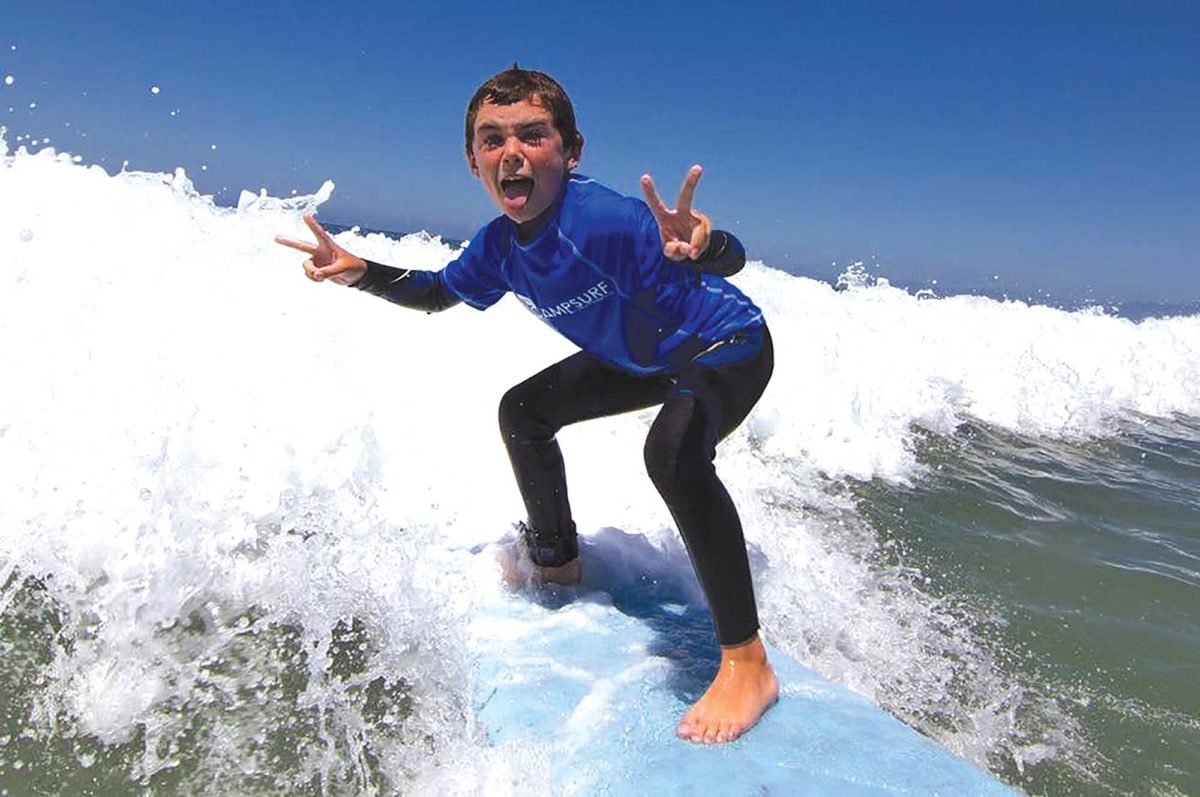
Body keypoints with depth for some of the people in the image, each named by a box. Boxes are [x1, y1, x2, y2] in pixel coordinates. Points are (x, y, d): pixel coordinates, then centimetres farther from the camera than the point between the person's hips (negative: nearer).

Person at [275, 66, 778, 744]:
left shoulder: (602, 218, -35)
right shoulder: (500, 245, -11)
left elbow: (731, 259, -42)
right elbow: (437, 293, 7)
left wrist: (701, 245, -65)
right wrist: (362, 273, -8)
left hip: (729, 345, -8)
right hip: (642, 360, 9)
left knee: (673, 451, -38)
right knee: (524, 411, 15)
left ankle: (747, 664, -25)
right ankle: (556, 560, 34)